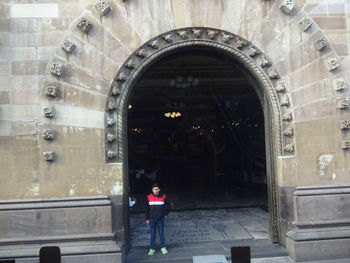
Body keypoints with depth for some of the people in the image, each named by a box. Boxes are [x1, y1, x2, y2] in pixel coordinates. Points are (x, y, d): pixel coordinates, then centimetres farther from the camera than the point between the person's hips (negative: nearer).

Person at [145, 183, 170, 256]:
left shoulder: (163, 196, -5)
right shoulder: (149, 197, -4)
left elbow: (168, 205, 10)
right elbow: (147, 208, 3)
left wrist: (166, 214, 10)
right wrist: (147, 219, 2)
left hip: (160, 219, 0)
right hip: (152, 219, 0)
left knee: (161, 233, 6)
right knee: (152, 234, 6)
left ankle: (163, 247, 19)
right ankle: (152, 249, 16)